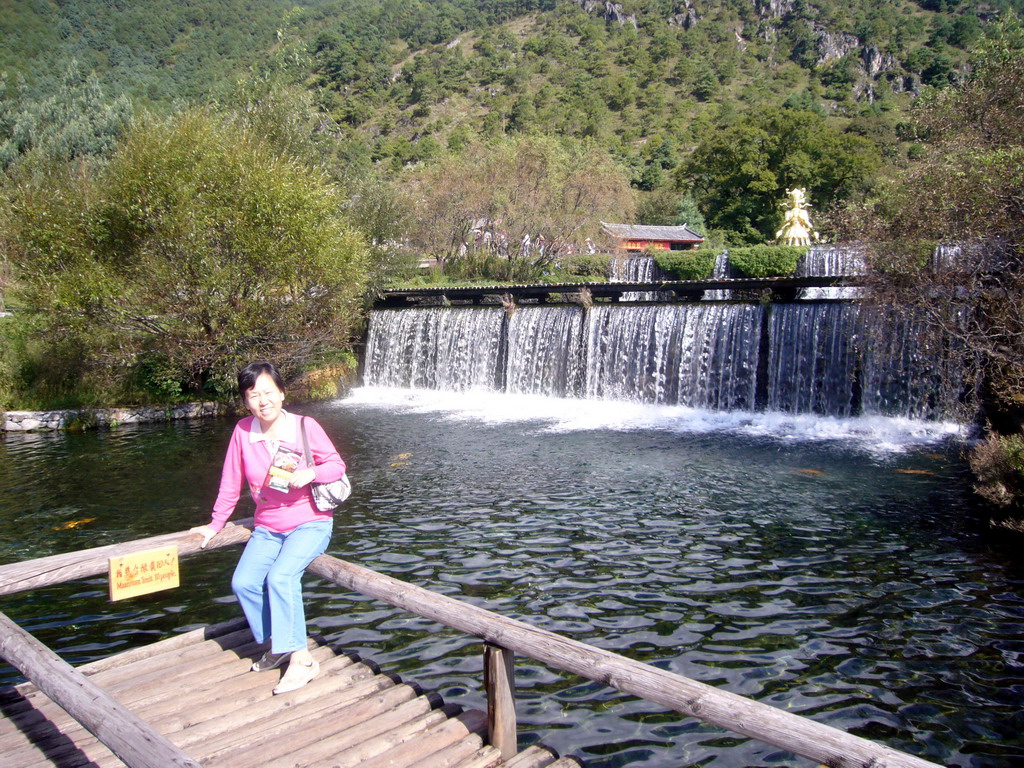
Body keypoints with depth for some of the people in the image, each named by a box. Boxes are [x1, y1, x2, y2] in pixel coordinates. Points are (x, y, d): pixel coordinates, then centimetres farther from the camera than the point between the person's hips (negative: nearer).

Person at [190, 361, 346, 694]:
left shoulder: (305, 427, -13)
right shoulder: (243, 432, -5)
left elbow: (337, 465, -6)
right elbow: (231, 484, 5)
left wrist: (311, 473, -25)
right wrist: (215, 525, 11)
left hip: (310, 523, -4)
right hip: (267, 528, 4)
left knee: (281, 576, -27)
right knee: (243, 583, -15)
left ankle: (301, 658, -16)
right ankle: (277, 643, 8)